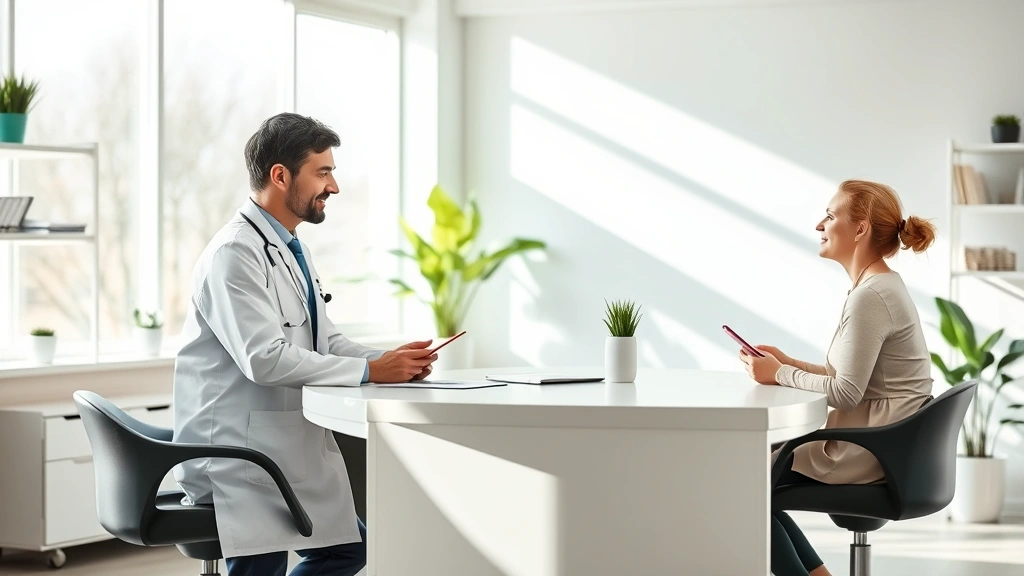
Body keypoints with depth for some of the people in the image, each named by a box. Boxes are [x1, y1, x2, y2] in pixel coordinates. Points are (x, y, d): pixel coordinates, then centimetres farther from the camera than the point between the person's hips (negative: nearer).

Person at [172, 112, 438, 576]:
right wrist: (370, 371, -23)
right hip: (237, 448, -10)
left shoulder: (292, 249, 15)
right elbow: (265, 359, -27)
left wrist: (393, 361, -4)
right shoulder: (235, 253, -17)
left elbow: (325, 341, 15)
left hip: (286, 443, 10)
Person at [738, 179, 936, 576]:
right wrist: (786, 363, 6)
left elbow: (846, 391, -22)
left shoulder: (871, 297, -20)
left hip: (866, 452, -10)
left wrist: (779, 375, -10)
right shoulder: (882, 286, 12)